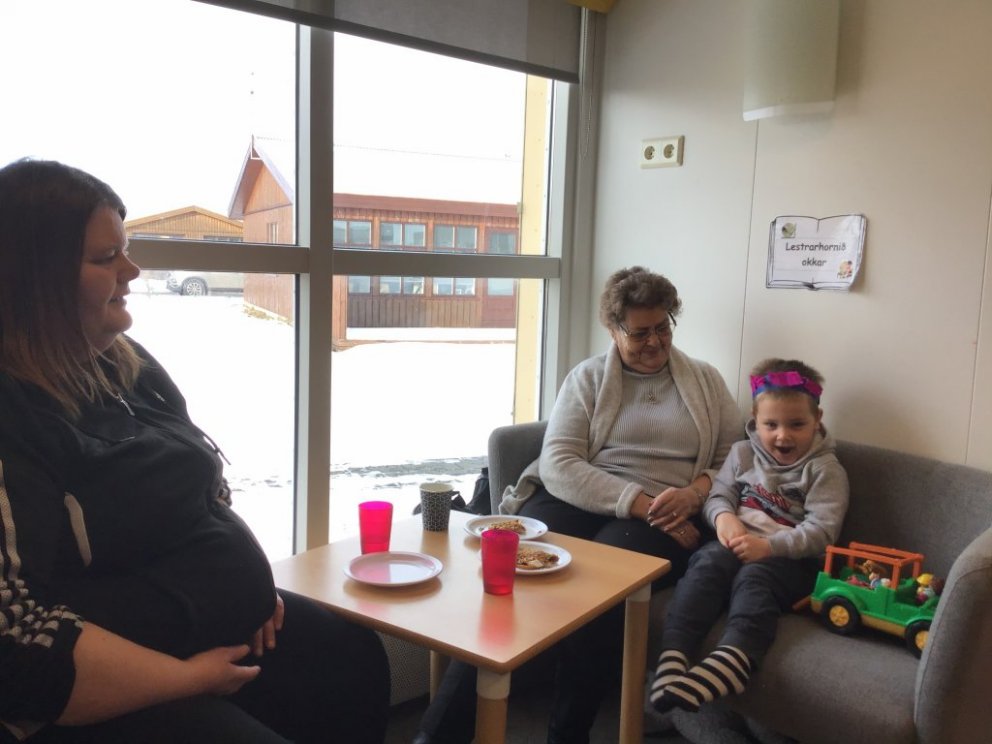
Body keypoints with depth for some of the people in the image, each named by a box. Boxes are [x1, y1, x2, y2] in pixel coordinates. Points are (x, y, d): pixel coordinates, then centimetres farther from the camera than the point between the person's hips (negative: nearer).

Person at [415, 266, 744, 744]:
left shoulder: (706, 381, 17)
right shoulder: (586, 378, 11)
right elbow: (558, 464, -3)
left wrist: (695, 492, -10)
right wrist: (638, 501, -13)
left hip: (662, 519, 0)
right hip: (579, 499, 0)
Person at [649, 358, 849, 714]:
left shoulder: (825, 470, 4)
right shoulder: (743, 453, 18)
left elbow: (821, 531, -6)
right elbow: (718, 494, 15)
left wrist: (768, 546, -20)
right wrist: (724, 516, -10)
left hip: (789, 556, -3)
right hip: (736, 543, 3)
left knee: (754, 578, -36)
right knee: (708, 561, -31)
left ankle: (728, 662, -63)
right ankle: (672, 657, -49)